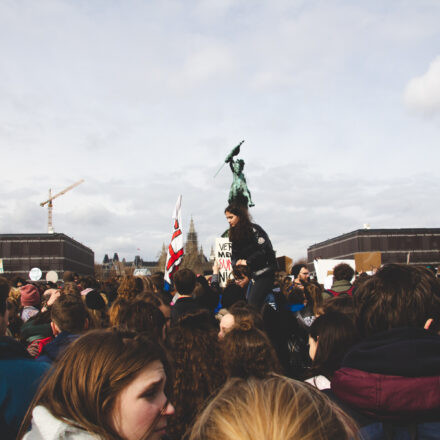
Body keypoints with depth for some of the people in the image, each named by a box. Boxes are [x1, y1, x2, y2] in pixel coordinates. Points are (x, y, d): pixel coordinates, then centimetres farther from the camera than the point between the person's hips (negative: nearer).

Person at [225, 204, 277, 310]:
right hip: (252, 275, 8)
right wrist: (238, 261, -8)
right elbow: (234, 257, 14)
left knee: (253, 304, -16)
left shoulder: (254, 229, -10)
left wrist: (247, 262, -13)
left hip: (265, 273, -8)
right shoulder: (234, 234, 13)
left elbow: (264, 250, -18)